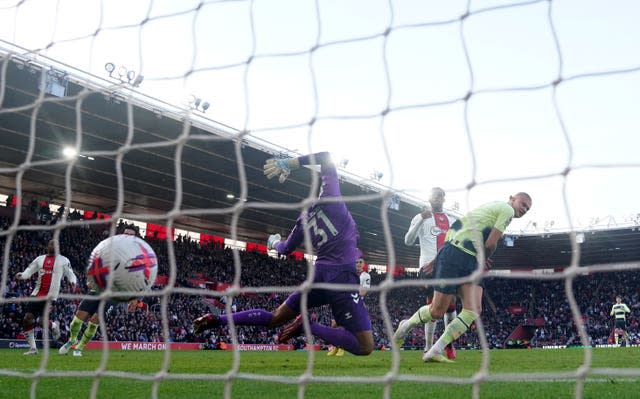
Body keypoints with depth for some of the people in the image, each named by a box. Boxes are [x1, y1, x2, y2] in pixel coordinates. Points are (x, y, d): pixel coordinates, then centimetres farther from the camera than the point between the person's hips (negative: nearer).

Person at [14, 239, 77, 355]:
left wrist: (73, 283, -16)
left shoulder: (63, 260, 6)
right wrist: (21, 275, -8)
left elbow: (71, 275, 6)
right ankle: (33, 348, 5)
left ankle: (54, 326, 26)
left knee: (43, 321, -12)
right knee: (27, 319, -6)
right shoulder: (39, 259, 15)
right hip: (37, 293, 4)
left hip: (50, 295, -4)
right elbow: (28, 272, 14)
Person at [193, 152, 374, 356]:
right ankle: (309, 326, -15)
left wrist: (274, 242, 49)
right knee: (365, 347, -10)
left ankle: (218, 319, 13)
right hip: (342, 276, -7)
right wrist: (287, 163, -12)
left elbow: (285, 248, 26)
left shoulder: (305, 218, 13)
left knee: (275, 318, 22)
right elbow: (326, 157, -9)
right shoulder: (329, 197, -2)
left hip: (319, 275, 7)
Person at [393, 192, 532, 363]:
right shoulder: (507, 209, -3)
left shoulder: (492, 207, 25)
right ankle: (406, 325, 26)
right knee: (437, 311, -3)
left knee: (474, 310, -7)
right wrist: (483, 260, 12)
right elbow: (490, 244, -11)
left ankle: (435, 351, -9)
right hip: (455, 256, -9)